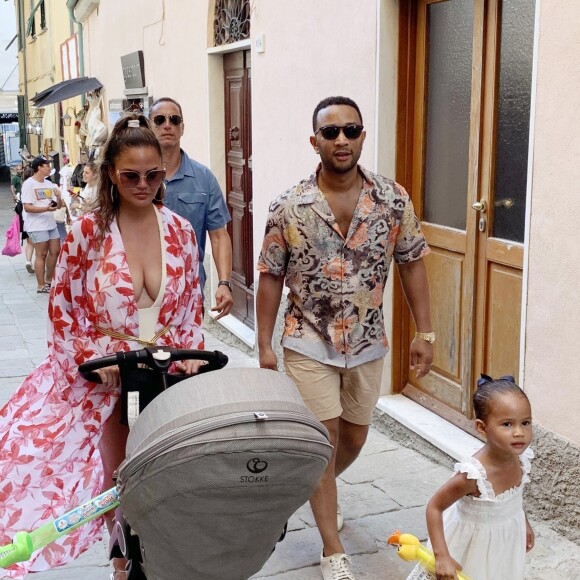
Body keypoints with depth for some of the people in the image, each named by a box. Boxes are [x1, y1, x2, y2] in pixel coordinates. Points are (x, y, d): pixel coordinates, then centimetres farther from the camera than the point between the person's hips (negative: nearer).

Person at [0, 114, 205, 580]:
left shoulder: (180, 230, 0)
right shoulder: (87, 232, -10)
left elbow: (191, 305, 7)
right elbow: (64, 310, -4)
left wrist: (190, 355, -5)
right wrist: (97, 358, -15)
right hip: (107, 377, -2)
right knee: (119, 479, 10)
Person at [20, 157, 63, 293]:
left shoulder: (49, 183, 13)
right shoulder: (29, 184, -9)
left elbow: (59, 206, 14)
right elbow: (27, 207, -17)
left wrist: (58, 197, -9)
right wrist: (46, 209, -28)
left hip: (51, 223, 7)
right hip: (37, 225, -7)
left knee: (55, 251, 10)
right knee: (41, 255, -4)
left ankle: (49, 280, 25)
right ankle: (41, 286, 3)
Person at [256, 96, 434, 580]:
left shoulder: (394, 200, -7)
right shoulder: (288, 208, -11)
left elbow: (412, 264, 1)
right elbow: (271, 278, -4)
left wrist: (424, 332, -2)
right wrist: (264, 345, -3)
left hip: (367, 344, 3)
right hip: (309, 344, -3)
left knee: (354, 438, 18)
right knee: (323, 440, -2)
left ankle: (316, 493, 49)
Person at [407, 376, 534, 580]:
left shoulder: (521, 458, -18)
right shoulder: (473, 475, -37)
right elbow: (434, 507, -28)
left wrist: (524, 523, 17)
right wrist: (442, 556, -32)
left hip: (507, 539, 6)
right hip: (474, 543, -6)